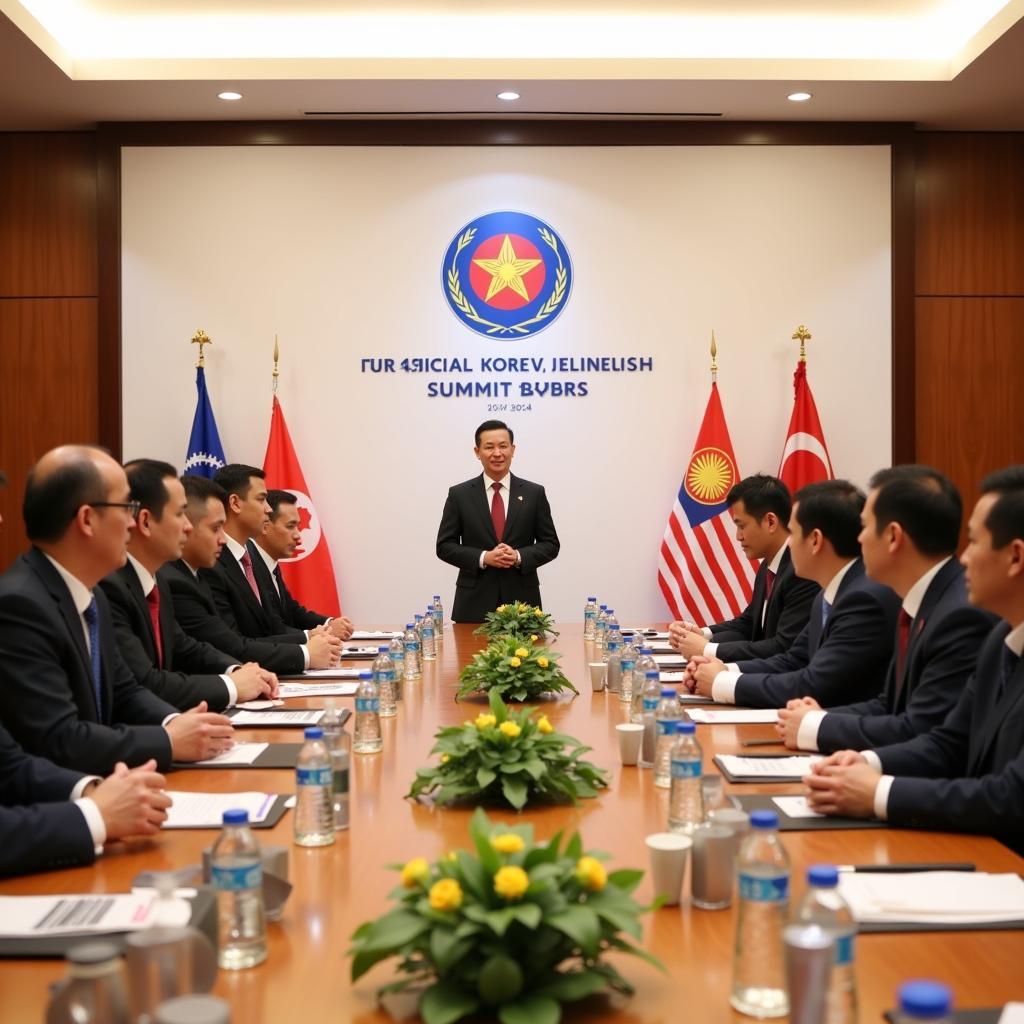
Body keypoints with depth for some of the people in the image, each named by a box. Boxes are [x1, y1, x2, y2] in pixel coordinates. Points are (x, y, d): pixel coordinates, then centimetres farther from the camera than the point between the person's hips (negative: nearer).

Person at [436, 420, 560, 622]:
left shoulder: (534, 493, 5)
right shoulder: (459, 494, 4)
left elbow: (550, 544, 6)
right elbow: (445, 546, 2)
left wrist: (519, 556, -13)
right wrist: (483, 558, -13)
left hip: (521, 600, 1)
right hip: (474, 603, 0)